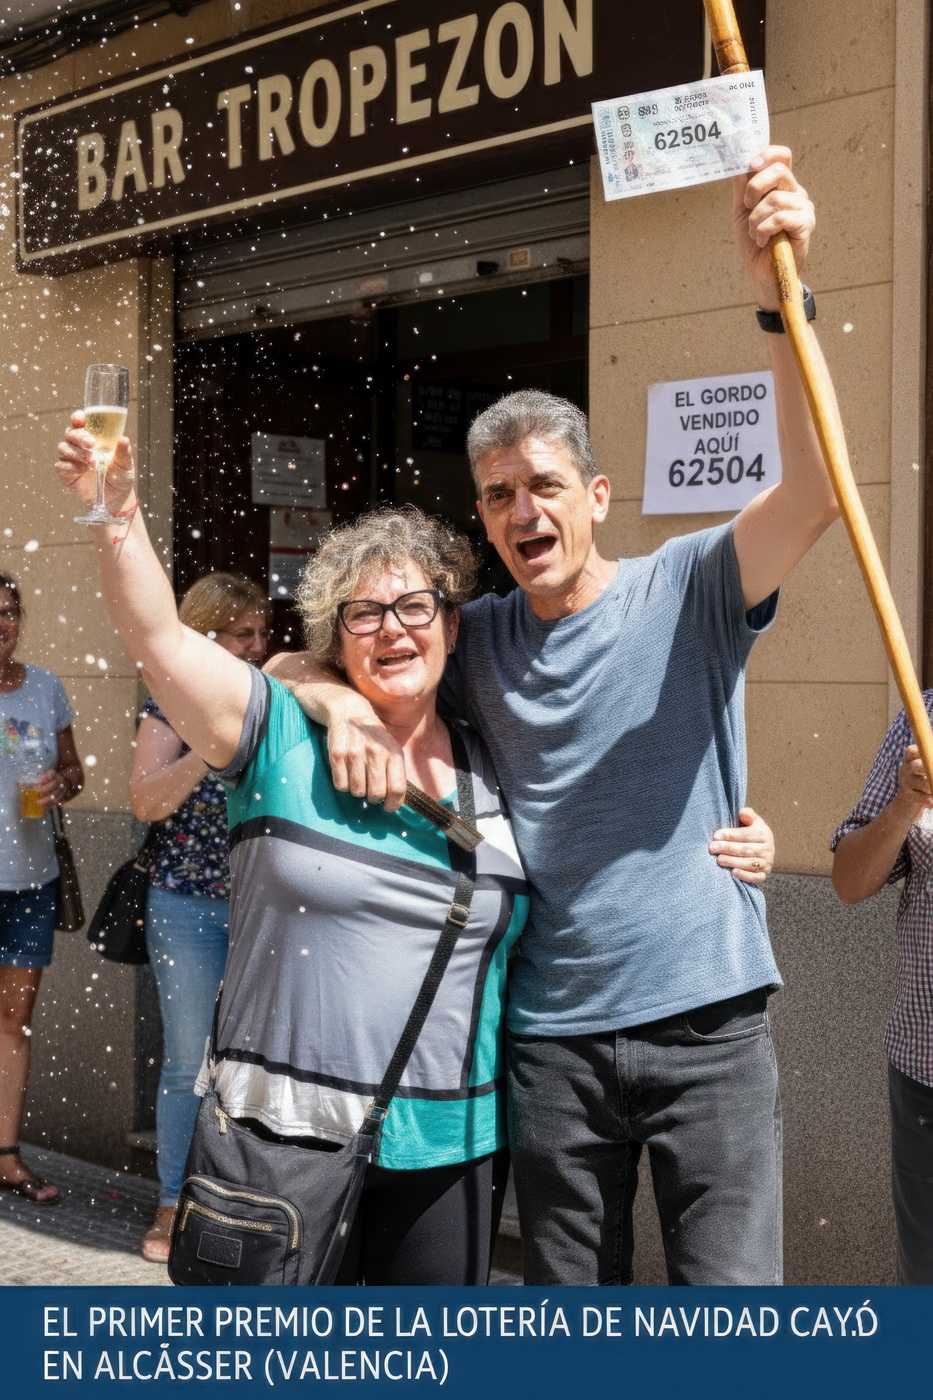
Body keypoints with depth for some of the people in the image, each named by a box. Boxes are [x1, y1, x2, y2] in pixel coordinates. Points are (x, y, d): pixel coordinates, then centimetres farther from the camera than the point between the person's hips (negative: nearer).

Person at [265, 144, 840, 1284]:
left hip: (707, 1027, -3)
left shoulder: (687, 592, -4)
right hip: (552, 1040, 4)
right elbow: (295, 664, 14)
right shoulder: (477, 640, 8)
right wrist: (342, 703, -10)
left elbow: (813, 488, -22)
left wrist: (778, 291, -34)